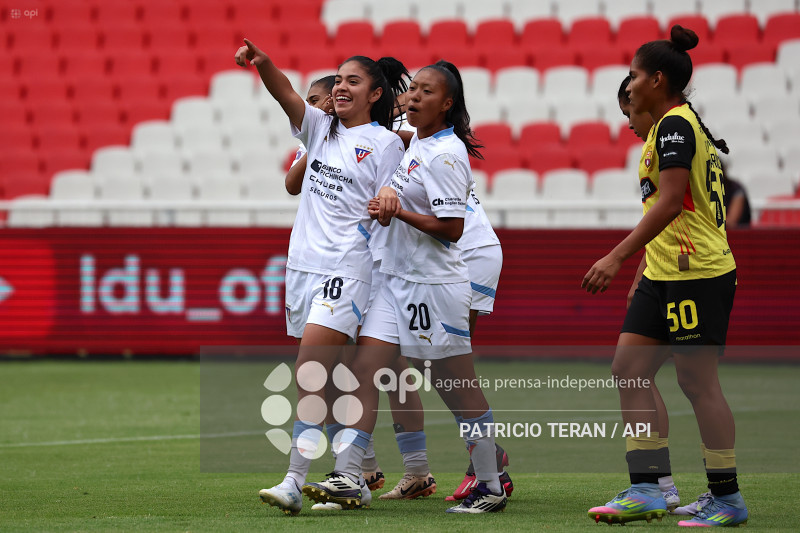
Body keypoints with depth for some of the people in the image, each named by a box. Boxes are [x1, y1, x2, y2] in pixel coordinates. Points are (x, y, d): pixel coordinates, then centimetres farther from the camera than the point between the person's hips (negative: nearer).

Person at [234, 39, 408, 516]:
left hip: (346, 272, -7)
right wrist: (263, 63, -22)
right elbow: (287, 95, -5)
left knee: (310, 374, -18)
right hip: (304, 263, 7)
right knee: (327, 379, 12)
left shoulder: (386, 143, -2)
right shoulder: (321, 128, 12)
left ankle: (294, 484, -24)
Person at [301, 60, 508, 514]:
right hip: (396, 277, 9)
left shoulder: (446, 154, -15)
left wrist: (399, 212, -17)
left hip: (434, 284, -9)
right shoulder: (416, 144, 12)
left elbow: (452, 228, -20)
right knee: (365, 369, -3)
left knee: (458, 388, 0)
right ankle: (347, 479, -7)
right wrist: (389, 196, 14)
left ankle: (491, 488, 12)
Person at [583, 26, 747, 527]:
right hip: (665, 274, 10)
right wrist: (644, 267, 28)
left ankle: (728, 499, 1)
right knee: (629, 368, 5)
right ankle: (647, 490, 6)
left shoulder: (676, 124, -12)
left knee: (698, 381, -6)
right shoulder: (682, 123, 18)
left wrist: (617, 257, -24)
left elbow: (670, 202, -22)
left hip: (697, 273, -10)